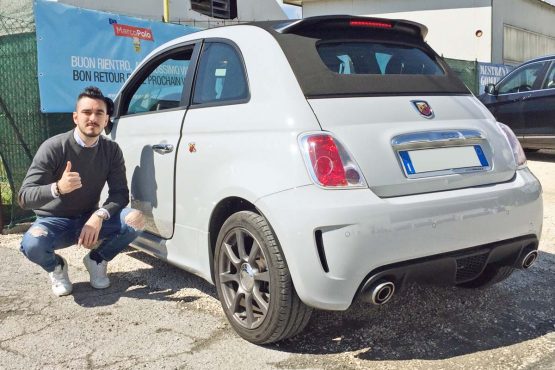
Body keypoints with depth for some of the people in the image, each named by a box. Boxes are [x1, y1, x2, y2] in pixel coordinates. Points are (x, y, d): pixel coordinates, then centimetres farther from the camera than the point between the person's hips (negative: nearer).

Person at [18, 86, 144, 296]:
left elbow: (120, 193, -10)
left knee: (135, 219, -24)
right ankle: (56, 267, 2)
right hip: (53, 221, -3)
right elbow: (24, 197, -23)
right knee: (32, 244, -36)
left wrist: (100, 216, -31)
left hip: (90, 220, 3)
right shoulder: (54, 147, -19)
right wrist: (58, 188, -44)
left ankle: (96, 260, 4)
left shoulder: (111, 150, -8)